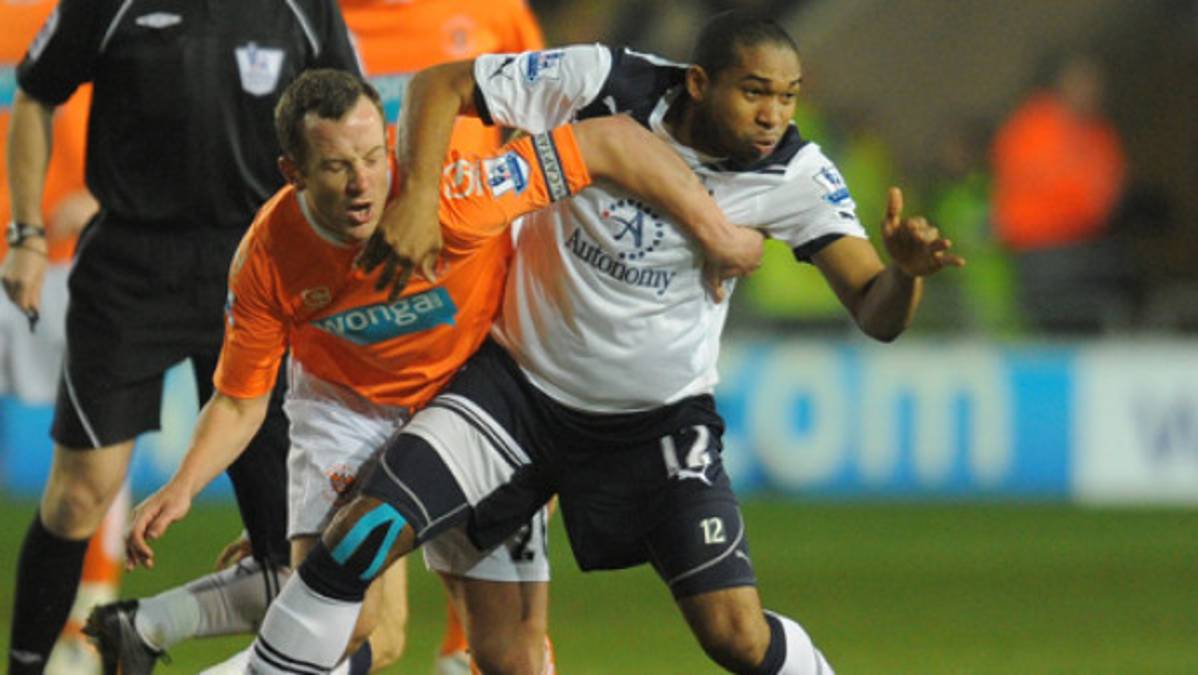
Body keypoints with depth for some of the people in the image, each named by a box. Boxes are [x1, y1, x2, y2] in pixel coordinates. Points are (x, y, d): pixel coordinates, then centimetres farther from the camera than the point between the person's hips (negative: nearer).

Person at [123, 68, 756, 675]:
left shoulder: (448, 191, -34)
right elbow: (239, 402, -9)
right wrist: (182, 486, -25)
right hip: (347, 406, 0)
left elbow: (608, 142, -28)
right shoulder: (265, 260, -24)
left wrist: (717, 234, -26)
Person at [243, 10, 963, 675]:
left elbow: (877, 314, -18)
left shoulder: (793, 176, -15)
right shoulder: (603, 87, -20)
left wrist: (907, 270, -41)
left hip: (659, 419, 0)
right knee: (359, 539, -15)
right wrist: (418, 200, -28)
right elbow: (441, 84, -12)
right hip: (521, 381, 0)